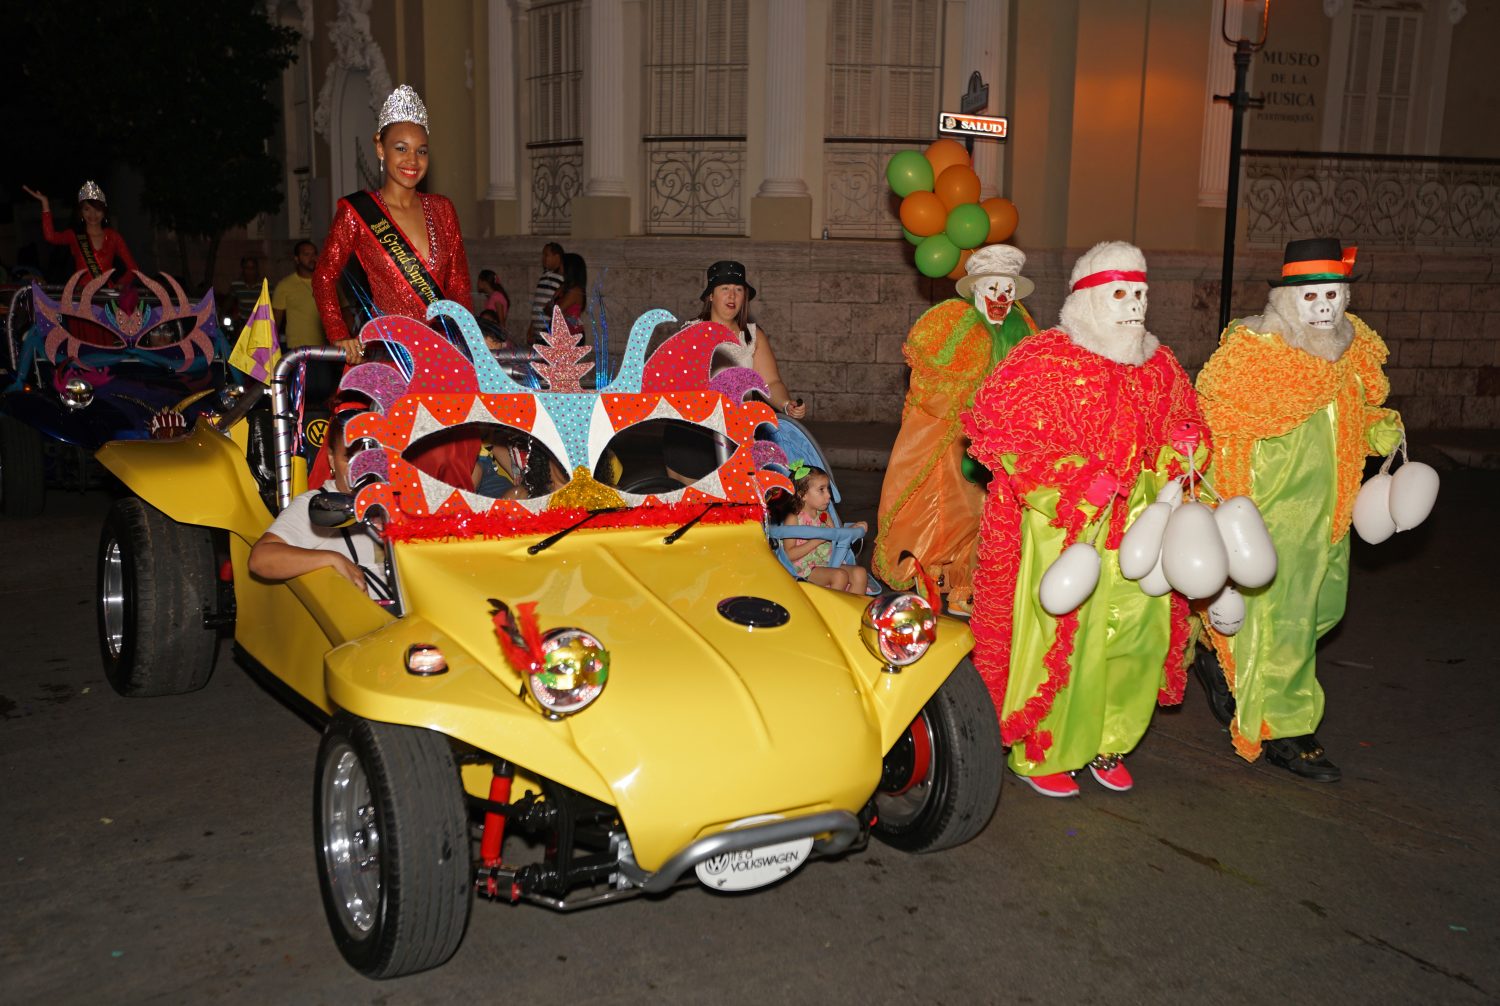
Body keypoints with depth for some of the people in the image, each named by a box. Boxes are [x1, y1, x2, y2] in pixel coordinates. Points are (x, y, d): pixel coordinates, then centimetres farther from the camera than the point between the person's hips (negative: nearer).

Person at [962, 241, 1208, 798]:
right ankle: (1038, 753, 17)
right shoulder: (1045, 357, -8)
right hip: (1060, 528, -6)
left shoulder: (1160, 365, 12)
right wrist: (1076, 482, -20)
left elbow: (1186, 425, 25)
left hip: (1135, 529, 6)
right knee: (1055, 636, -1)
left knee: (1139, 634, 6)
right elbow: (998, 428, -14)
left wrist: (1183, 449, -1)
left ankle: (1104, 741, 28)